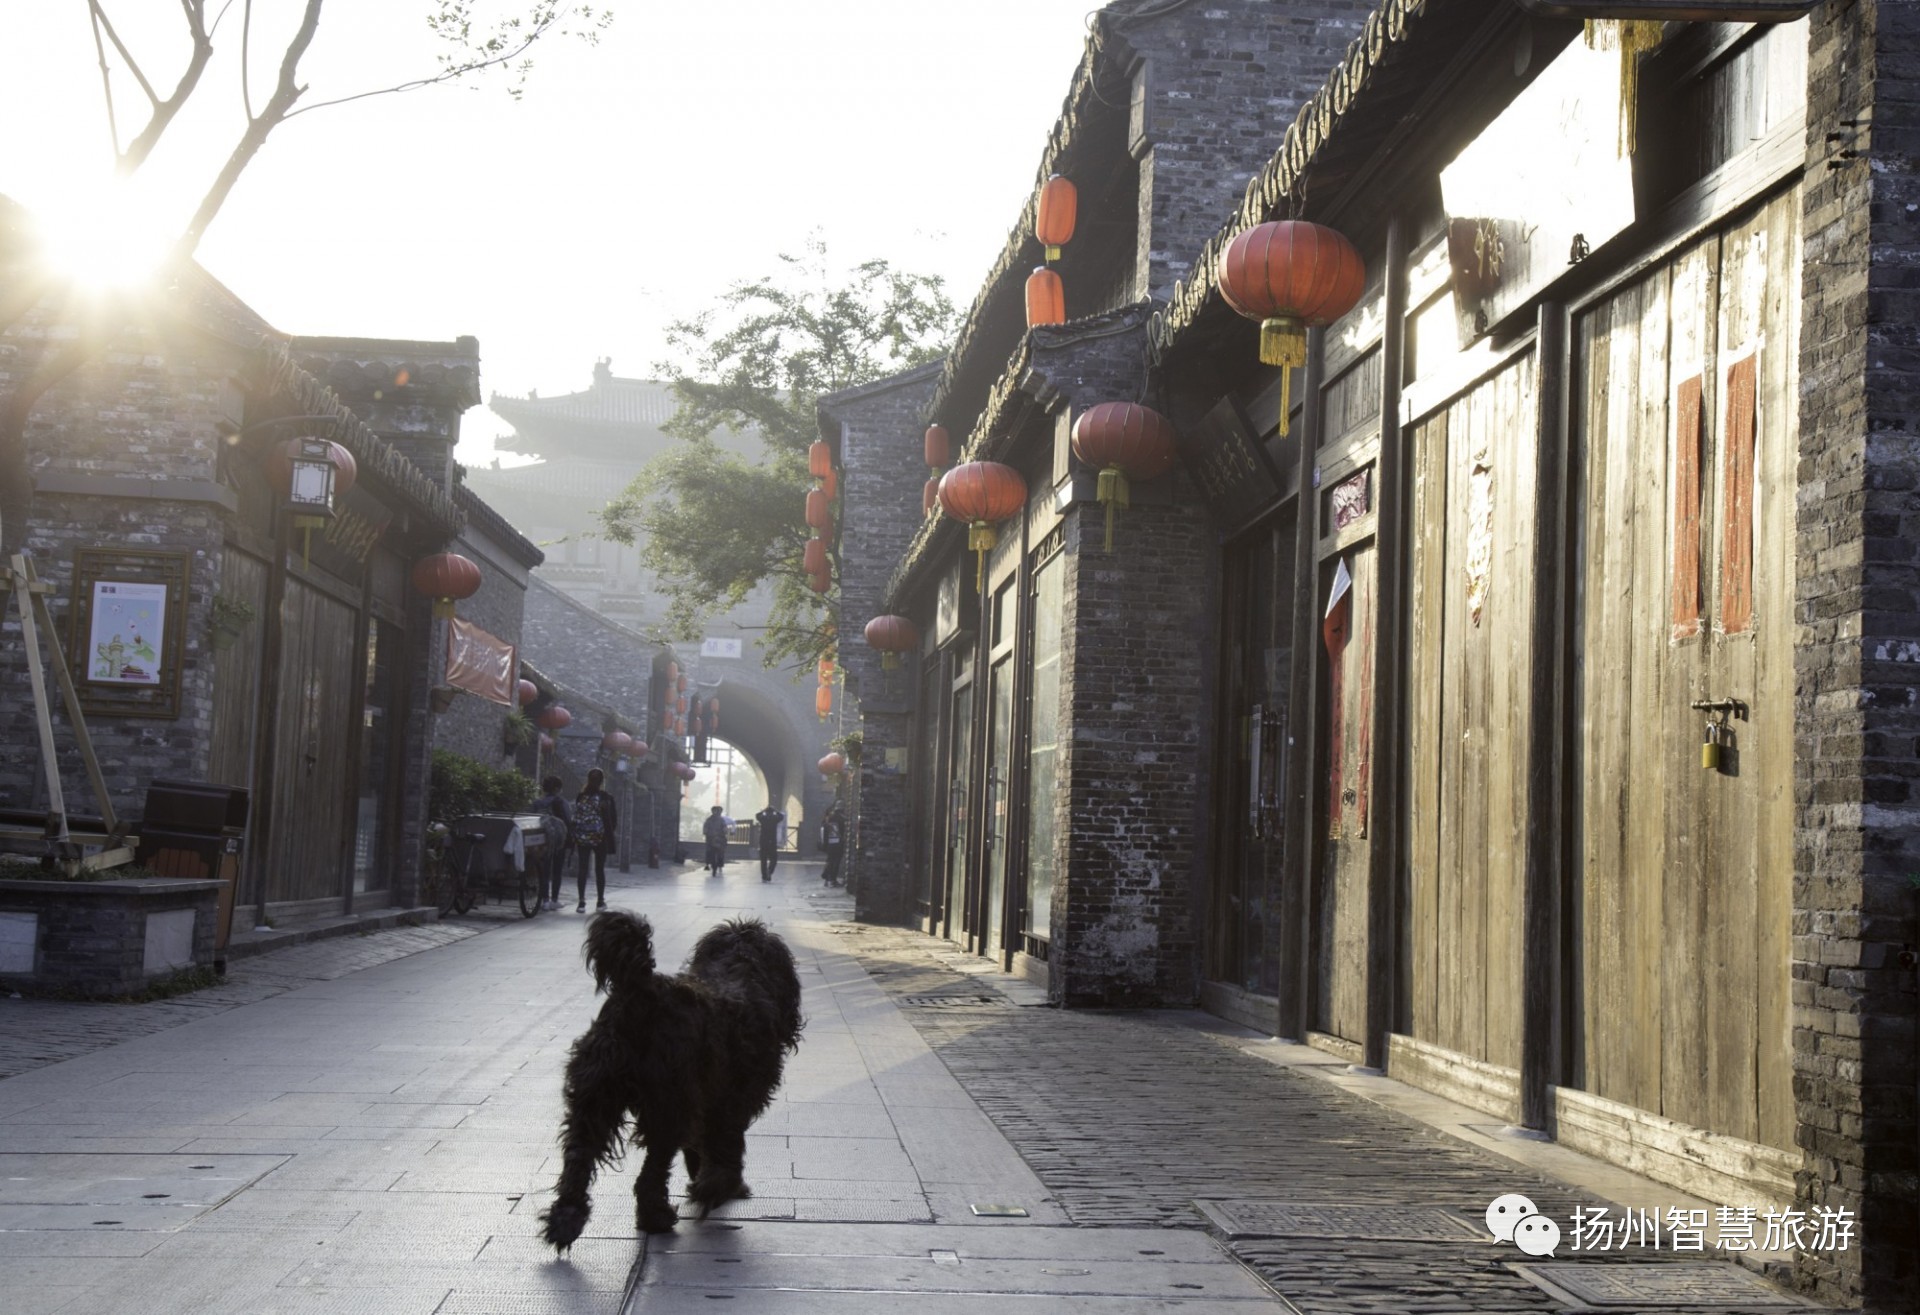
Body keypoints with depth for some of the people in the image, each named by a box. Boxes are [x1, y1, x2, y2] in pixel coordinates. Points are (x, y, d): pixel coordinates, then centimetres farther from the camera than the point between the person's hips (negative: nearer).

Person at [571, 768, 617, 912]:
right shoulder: (606, 798, -6)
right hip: (600, 838, -2)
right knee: (599, 869, 7)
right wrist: (610, 833, 7)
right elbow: (613, 820, -6)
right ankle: (601, 901, 12)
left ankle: (581, 902, -3)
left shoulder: (580, 797, 1)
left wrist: (575, 838, 8)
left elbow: (575, 819, 2)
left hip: (582, 838, 2)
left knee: (582, 869, 3)